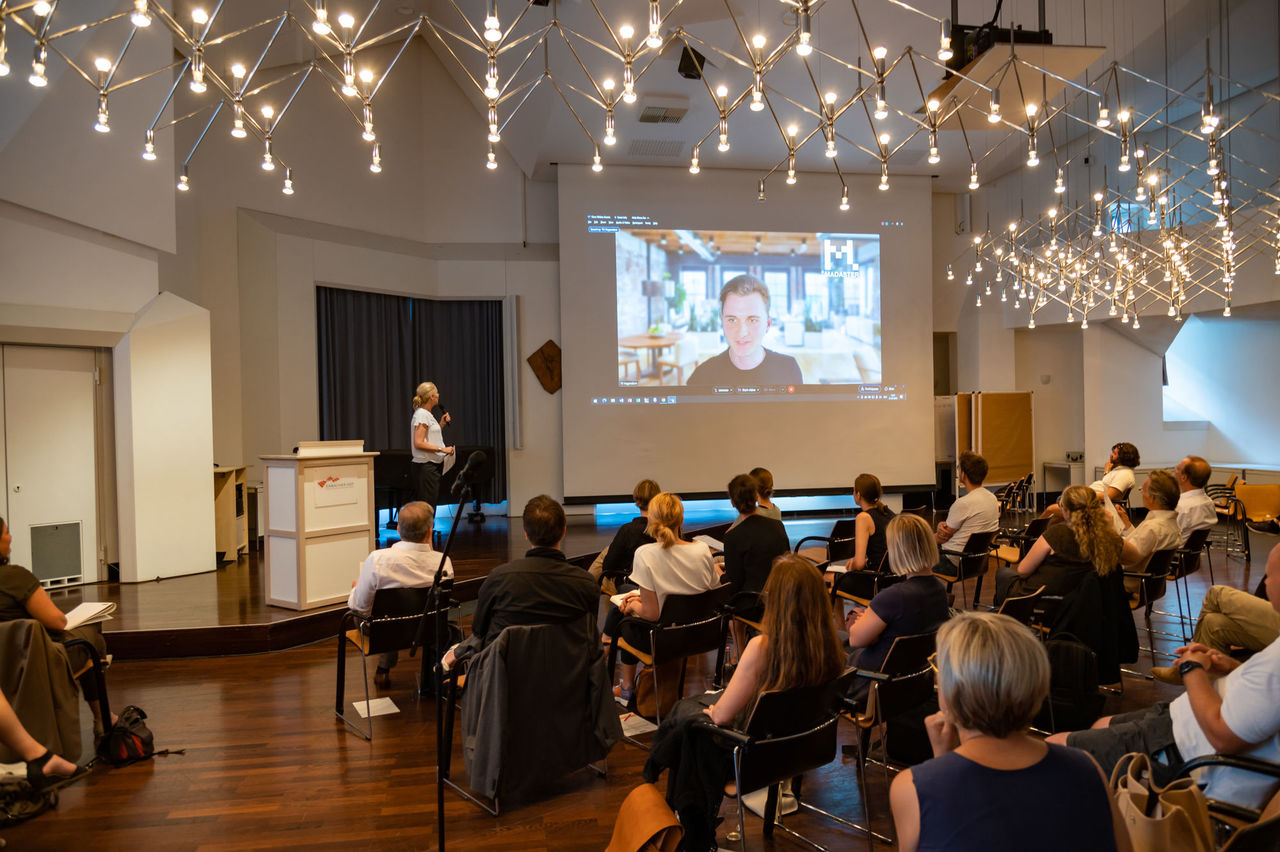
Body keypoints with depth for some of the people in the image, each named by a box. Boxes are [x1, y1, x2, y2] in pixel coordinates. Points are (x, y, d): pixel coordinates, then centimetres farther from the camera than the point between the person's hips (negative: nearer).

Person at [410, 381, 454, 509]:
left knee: (430, 505, 11)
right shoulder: (421, 415, -14)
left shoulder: (427, 414, 16)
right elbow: (418, 443, -21)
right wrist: (442, 449, -22)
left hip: (433, 465, 10)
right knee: (427, 507, -9)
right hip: (426, 466, -10)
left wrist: (441, 424, 13)